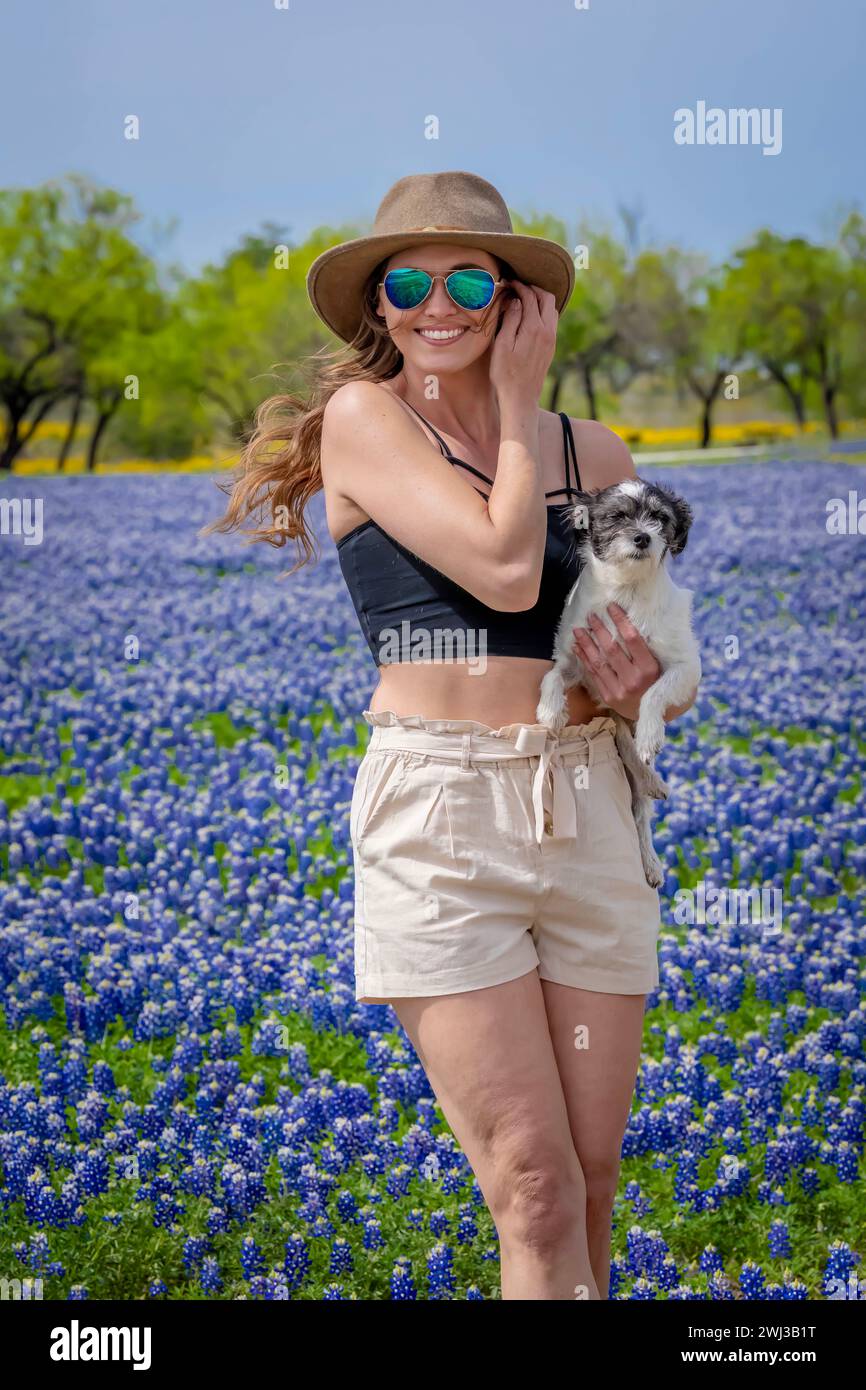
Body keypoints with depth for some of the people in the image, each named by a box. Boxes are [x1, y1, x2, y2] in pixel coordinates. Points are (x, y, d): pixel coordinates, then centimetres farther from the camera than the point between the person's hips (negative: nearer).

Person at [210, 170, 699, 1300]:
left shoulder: (595, 452, 12)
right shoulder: (363, 416, 0)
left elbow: (666, 667, 19)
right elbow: (503, 568, -13)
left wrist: (639, 688, -4)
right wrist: (519, 410, 0)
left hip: (589, 811, 4)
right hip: (437, 814, -4)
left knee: (591, 1179, 7)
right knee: (535, 1189, -8)